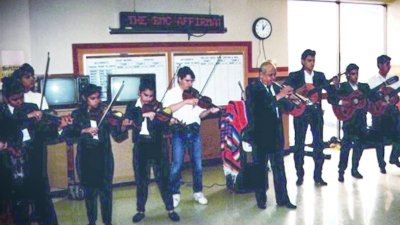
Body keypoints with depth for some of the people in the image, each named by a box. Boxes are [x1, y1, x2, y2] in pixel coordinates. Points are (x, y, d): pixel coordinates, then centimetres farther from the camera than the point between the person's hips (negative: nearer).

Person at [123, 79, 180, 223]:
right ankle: (140, 210, 24)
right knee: (141, 179, 10)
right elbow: (127, 121, -15)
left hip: (157, 146, -1)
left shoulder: (157, 106, 0)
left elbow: (163, 125, -11)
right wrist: (144, 114, -29)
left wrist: (170, 122, -32)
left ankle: (170, 209, 14)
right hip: (140, 146, 1)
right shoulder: (132, 107, 3)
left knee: (163, 177, 3)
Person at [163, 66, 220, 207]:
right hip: (179, 132, -3)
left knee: (197, 163, 8)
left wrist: (209, 111, -9)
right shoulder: (171, 93, 0)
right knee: (177, 165, 0)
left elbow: (199, 114, 10)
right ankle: (175, 194, 15)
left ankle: (198, 192, 22)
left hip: (194, 131, 4)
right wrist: (186, 101, -22)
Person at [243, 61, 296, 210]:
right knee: (260, 168, 7)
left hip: (276, 134, 5)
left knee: (279, 167, 9)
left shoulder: (276, 88, 9)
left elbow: (287, 107, 6)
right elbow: (259, 104, -25)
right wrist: (278, 96, -28)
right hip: (259, 134, -5)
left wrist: (289, 98, -15)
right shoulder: (252, 88, -8)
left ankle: (282, 198, 18)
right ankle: (261, 199, 21)